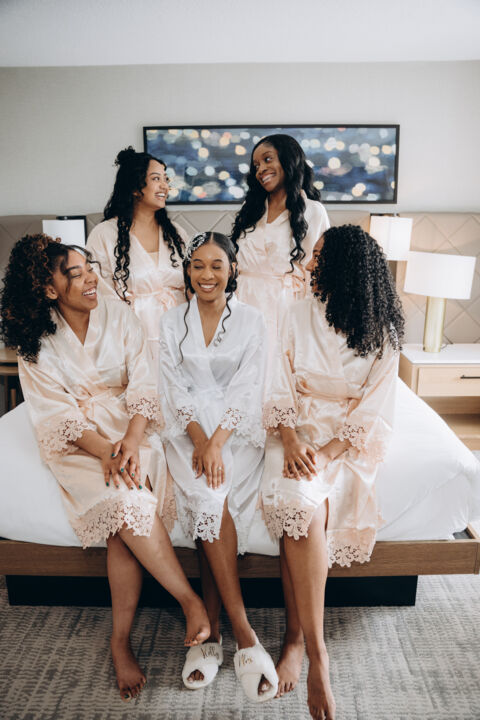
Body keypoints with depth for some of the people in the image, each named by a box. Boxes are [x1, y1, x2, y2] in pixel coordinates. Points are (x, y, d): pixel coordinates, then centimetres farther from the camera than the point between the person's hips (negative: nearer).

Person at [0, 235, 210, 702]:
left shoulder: (119, 316, 1)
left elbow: (143, 386, -6)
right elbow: (57, 412, -8)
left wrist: (130, 443, -22)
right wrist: (104, 451, -23)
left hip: (129, 430, 1)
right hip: (76, 443, -1)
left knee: (124, 520, -24)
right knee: (126, 500, -29)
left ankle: (120, 640, -6)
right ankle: (191, 600, -13)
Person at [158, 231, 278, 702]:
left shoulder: (251, 320, 4)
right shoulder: (171, 323, 8)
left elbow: (246, 390, -5)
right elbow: (175, 390, 0)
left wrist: (216, 443, -18)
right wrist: (199, 439, -16)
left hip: (236, 427, 0)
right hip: (189, 427, 1)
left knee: (213, 499, -26)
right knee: (210, 498, -27)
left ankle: (211, 631, -13)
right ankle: (243, 632, -18)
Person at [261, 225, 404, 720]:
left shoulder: (382, 333, -1)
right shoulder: (300, 314, 6)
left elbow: (373, 410, -6)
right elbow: (281, 385, 1)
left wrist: (327, 453, -18)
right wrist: (290, 439, -15)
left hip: (350, 437, -1)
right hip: (298, 429, 2)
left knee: (303, 501, -29)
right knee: (298, 500, -28)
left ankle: (296, 637, -12)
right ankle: (314, 648, -16)